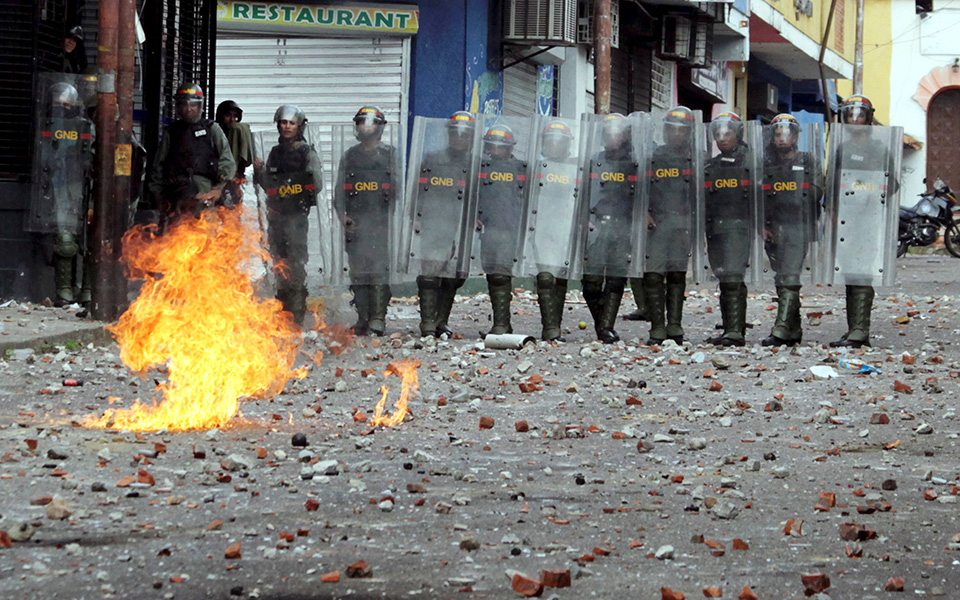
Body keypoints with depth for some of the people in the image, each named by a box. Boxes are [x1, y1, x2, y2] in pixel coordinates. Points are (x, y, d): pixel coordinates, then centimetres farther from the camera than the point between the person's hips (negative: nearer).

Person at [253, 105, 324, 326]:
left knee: (296, 263, -11)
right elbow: (269, 186, 18)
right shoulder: (275, 152, 16)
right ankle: (284, 310, 15)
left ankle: (297, 313, -9)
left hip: (297, 214, -6)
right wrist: (259, 170, 3)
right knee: (279, 262, 7)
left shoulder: (307, 153, 0)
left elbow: (317, 185, -2)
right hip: (276, 214, 6)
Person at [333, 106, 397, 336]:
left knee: (380, 268, -11)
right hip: (355, 222, 3)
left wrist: (392, 216, -7)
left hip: (381, 222, -3)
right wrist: (342, 215, 2)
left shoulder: (390, 154, 8)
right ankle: (362, 318, 7)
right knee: (358, 271, 2)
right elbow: (340, 190, 17)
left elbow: (399, 187, 5)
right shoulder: (349, 156, 16)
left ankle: (378, 318, -12)